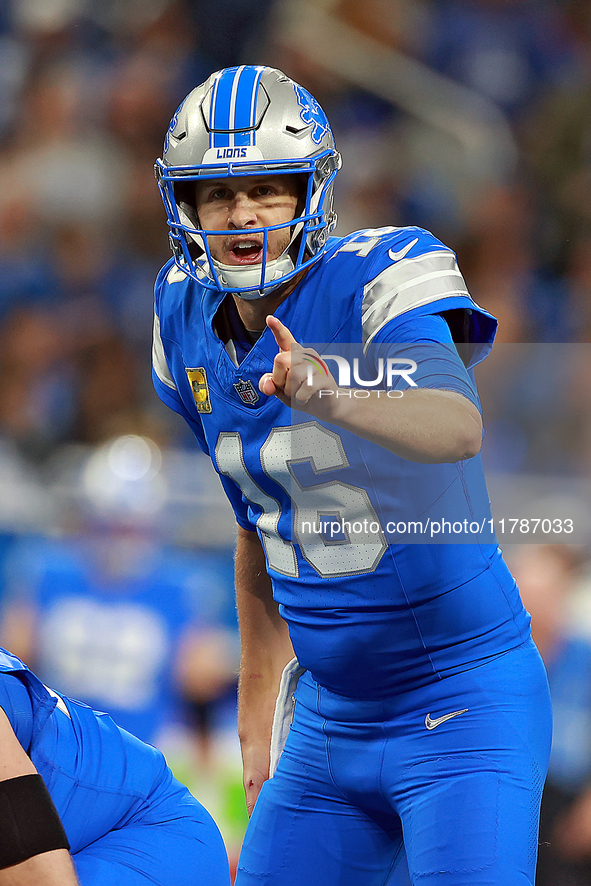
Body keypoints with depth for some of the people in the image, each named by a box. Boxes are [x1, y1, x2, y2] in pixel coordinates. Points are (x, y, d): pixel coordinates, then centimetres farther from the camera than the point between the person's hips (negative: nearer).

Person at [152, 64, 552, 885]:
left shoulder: (384, 278, -16)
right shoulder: (189, 323, 4)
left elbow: (456, 428, -38)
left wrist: (328, 395, -56)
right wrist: (259, 726, 18)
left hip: (463, 705, -6)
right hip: (329, 717, 7)